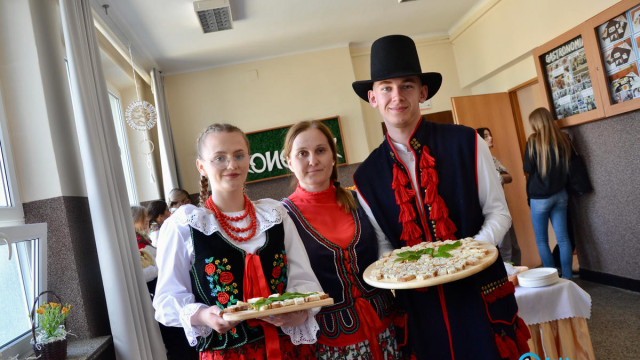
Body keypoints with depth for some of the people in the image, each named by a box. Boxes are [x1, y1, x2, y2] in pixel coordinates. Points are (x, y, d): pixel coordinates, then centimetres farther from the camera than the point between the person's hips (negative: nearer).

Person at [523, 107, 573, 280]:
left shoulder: (534, 141, -13)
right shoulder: (562, 139, 2)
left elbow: (527, 168, -8)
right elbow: (567, 165, 13)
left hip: (540, 198, -5)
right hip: (560, 195, 5)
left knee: (542, 241, 6)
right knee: (563, 238, 8)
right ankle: (567, 278, 12)